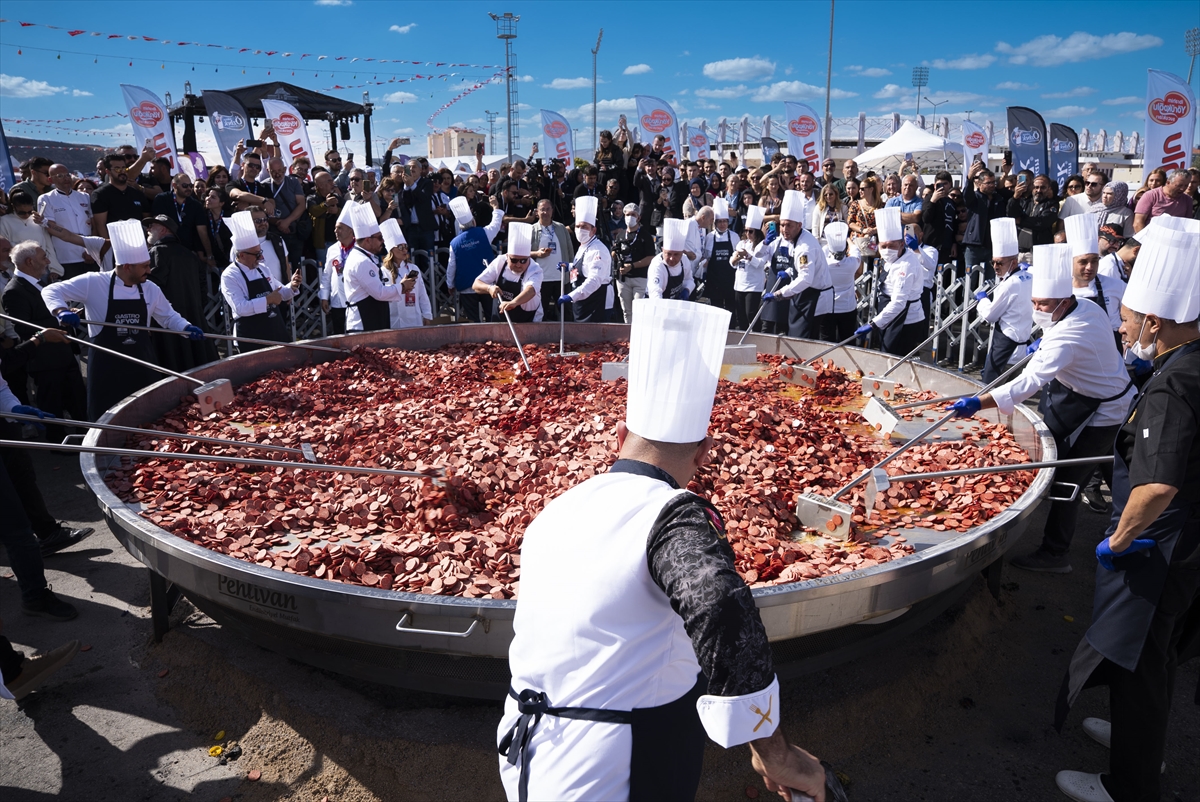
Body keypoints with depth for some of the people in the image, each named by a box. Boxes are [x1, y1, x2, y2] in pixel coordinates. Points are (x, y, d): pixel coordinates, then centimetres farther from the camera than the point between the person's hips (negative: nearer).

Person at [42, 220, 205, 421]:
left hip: (142, 363, 4)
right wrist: (62, 311, -25)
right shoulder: (93, 283, -10)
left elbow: (168, 317, 14)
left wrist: (186, 328, -6)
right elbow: (51, 291, -5)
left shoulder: (150, 289, 3)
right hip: (107, 365, -3)